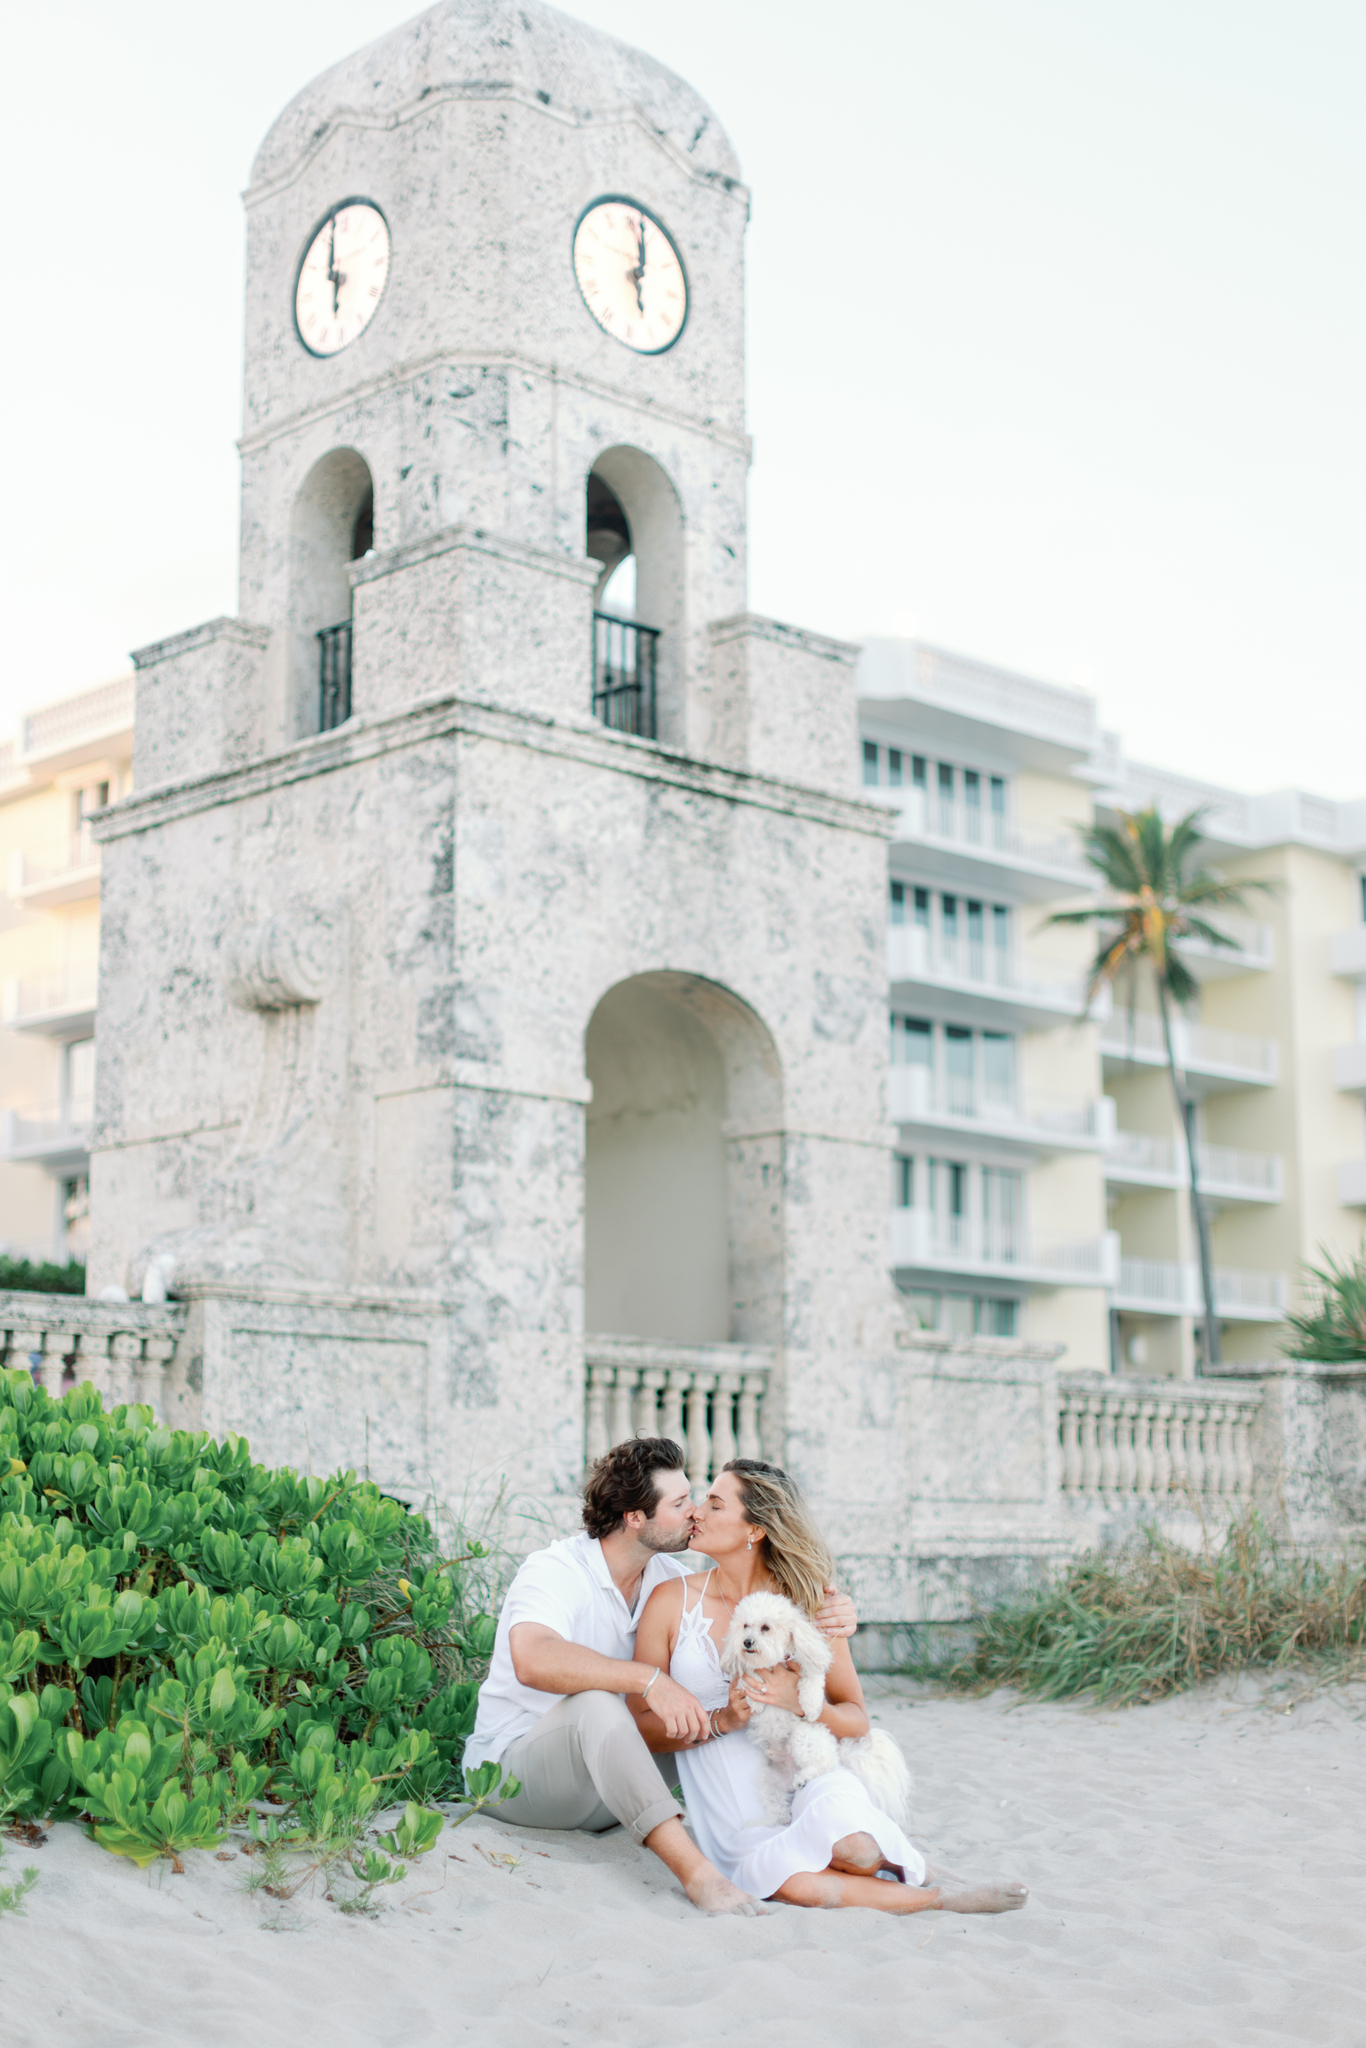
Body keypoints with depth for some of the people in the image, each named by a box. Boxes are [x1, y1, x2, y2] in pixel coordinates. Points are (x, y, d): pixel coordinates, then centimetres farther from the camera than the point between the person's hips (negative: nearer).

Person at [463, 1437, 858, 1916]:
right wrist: (650, 1680, -48)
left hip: (606, 1779, 7)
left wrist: (823, 1617, -18)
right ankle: (696, 1873, -47)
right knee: (596, 1701, -38)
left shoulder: (667, 1578, 3)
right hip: (511, 1768, -7)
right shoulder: (556, 1570, -21)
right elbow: (532, 1659, -42)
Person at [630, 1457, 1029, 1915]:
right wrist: (720, 1721, -13)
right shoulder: (672, 1602, 4)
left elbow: (857, 1720, 9)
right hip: (736, 1822, 0)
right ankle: (940, 1899, -12)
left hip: (808, 1780, 0)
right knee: (789, 1879, -34)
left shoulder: (806, 1606, 5)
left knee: (850, 1847, -36)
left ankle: (924, 1875, -2)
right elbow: (642, 1725, 3)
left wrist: (802, 1703, -12)